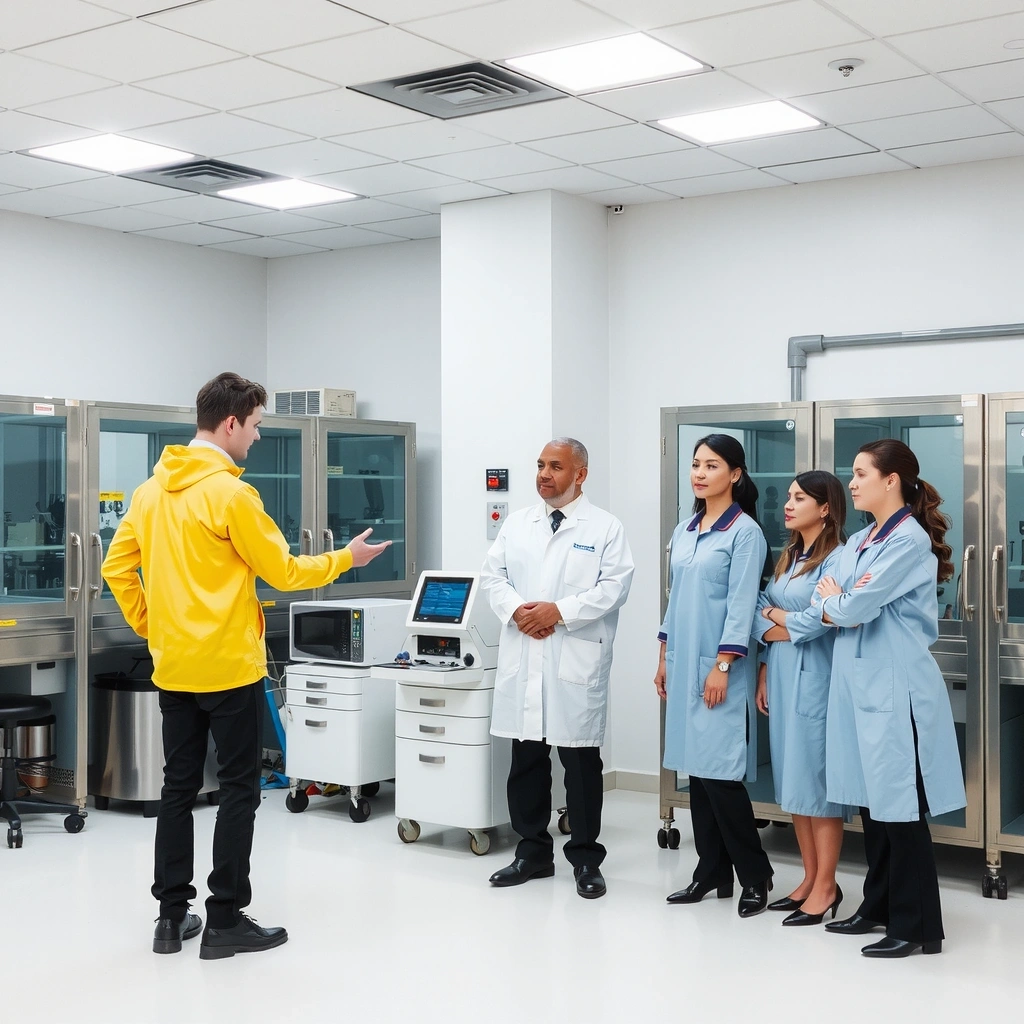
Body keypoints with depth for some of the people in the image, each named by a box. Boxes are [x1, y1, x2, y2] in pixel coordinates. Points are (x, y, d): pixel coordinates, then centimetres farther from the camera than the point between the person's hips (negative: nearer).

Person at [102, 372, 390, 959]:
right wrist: (347, 558, 4)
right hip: (230, 667, -7)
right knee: (239, 789, 3)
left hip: (173, 668, 7)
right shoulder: (230, 493, -15)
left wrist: (148, 624, 16)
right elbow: (283, 571, -9)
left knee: (178, 786, 13)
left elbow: (116, 568, 10)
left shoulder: (151, 491, 6)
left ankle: (172, 916, 19)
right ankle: (225, 921, 6)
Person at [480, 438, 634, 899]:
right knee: (525, 758, 10)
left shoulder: (605, 528, 0)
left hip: (577, 661, -4)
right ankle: (533, 851, 24)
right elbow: (493, 574, 9)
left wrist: (559, 611, -16)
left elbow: (614, 586, -9)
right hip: (522, 659, 4)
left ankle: (585, 858, 15)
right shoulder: (517, 524, 13)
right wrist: (515, 609, -10)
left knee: (581, 762, 2)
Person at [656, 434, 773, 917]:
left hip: (719, 669, -7)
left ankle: (755, 876, 6)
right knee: (696, 770, 10)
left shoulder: (744, 532, -8)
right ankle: (712, 871, 19)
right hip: (684, 665, 7)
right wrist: (664, 658, 15)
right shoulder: (684, 531, 13)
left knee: (721, 774, -7)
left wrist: (722, 666, -16)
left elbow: (741, 605, -12)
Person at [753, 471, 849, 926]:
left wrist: (776, 620, 0)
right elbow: (762, 615, 11)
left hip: (814, 679, -8)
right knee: (791, 780, 11)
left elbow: (818, 620, -19)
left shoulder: (836, 558, -10)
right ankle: (810, 878, 20)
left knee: (817, 779, -3)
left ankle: (826, 886, 5)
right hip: (780, 677, 8)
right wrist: (763, 673, -1)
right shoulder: (786, 557, 16)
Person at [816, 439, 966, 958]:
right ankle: (879, 907, 27)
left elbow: (853, 609, -18)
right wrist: (845, 601, -13)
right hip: (857, 682, 8)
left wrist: (835, 599, 2)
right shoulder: (857, 542, 14)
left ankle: (916, 926, 7)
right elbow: (829, 610, 8)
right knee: (871, 801, 15)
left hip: (895, 688, -8)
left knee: (901, 807, -2)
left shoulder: (910, 540, -13)